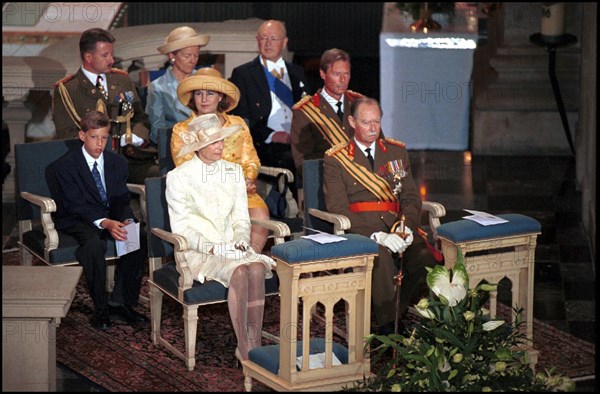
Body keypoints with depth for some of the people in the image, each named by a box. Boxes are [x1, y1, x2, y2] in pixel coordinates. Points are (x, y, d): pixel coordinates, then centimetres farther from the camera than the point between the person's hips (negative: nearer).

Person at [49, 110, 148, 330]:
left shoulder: (118, 163, 7)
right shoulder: (65, 165, -8)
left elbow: (122, 199, 4)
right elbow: (76, 204, -17)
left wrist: (127, 220, -20)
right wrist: (104, 223, -33)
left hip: (111, 217, 4)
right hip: (77, 220, -4)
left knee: (138, 238, -25)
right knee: (94, 243, -37)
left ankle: (120, 302, -15)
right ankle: (100, 308, -24)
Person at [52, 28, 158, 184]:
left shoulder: (123, 80, 22)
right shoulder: (65, 90, 6)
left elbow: (140, 118, 25)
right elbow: (67, 135, -2)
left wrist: (135, 136, -1)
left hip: (131, 153, 4)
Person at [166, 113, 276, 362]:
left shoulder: (234, 171, 12)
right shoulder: (178, 177, -3)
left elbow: (241, 219, 12)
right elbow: (181, 228, -5)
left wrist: (240, 241, -10)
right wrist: (212, 247, -20)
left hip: (232, 247, 4)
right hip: (199, 253, -4)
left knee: (257, 269, -30)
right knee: (239, 273, -33)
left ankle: (254, 344, -26)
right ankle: (244, 348, -25)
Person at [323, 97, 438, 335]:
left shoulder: (397, 151, 18)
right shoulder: (335, 159, 4)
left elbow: (411, 197, 13)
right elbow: (337, 208, -6)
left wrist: (406, 227, -10)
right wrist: (377, 235, -20)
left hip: (395, 224, 4)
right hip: (359, 230, -4)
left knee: (427, 257, -26)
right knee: (381, 255, -37)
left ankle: (396, 314, -8)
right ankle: (387, 328, -25)